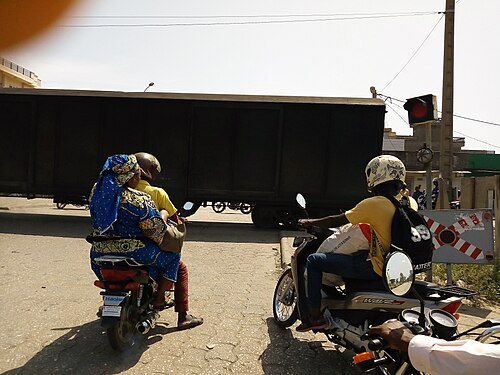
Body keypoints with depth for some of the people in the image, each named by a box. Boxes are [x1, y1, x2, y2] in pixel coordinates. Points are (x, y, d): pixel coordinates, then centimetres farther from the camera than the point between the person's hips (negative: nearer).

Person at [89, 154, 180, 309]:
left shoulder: (96, 190, 0)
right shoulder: (140, 200, -19)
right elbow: (156, 229, -16)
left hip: (100, 252, 6)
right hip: (134, 252, -5)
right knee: (172, 256, 16)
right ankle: (159, 298, 15)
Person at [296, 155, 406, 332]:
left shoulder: (372, 204, -16)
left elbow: (338, 221, -10)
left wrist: (310, 222, 4)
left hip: (375, 267, -9)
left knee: (314, 260, -3)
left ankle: (315, 317, 0)